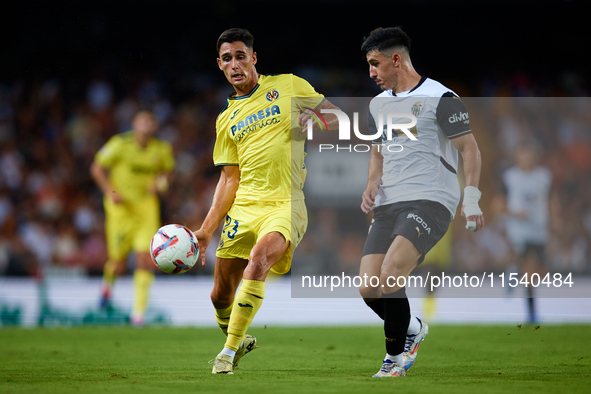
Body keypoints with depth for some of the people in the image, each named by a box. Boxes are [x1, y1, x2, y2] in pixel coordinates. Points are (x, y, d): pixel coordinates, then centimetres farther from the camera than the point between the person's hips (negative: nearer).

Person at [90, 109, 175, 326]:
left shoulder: (162, 150, -1)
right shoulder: (120, 144, -11)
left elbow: (167, 170, 18)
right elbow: (97, 168, -2)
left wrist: (161, 183, -4)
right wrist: (110, 191, -14)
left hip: (147, 208, 2)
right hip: (121, 207, -2)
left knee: (145, 261, -11)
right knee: (118, 265, 1)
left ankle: (138, 312, -1)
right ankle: (107, 284, 39)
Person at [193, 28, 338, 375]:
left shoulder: (289, 86, 7)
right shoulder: (227, 120, 17)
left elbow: (338, 119, 10)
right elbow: (230, 179, 15)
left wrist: (311, 117, -13)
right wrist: (206, 230, 6)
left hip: (285, 204, -5)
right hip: (242, 207, 5)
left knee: (258, 260, -32)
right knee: (221, 296, 4)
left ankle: (229, 352, -23)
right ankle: (240, 341, 36)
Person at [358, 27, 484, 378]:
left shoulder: (440, 99, -4)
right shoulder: (379, 104, 18)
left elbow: (470, 150, -6)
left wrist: (471, 199, -17)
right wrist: (372, 185, 9)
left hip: (430, 202, -7)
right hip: (389, 205, 7)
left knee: (389, 278, -24)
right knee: (369, 289, -5)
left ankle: (395, 359, -8)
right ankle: (413, 329, 25)